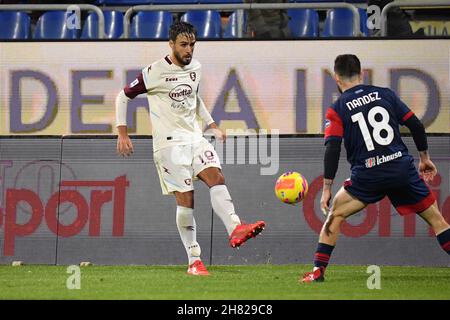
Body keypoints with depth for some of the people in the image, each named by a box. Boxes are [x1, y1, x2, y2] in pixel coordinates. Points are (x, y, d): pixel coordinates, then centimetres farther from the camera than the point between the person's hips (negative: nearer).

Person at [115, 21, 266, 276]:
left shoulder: (195, 68, 11)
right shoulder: (155, 72, -8)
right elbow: (124, 96, 0)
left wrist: (212, 126, 23)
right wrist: (123, 133, -6)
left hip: (194, 137, 5)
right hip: (169, 142, -5)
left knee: (216, 176, -20)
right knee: (186, 199, -10)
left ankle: (235, 230, -36)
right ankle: (194, 261, -4)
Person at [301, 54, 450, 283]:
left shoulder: (336, 110, 2)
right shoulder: (385, 94, 10)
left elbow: (332, 149, -7)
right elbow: (415, 126, 9)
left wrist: (327, 189, -4)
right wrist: (424, 158, 22)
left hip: (367, 176, -2)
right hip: (403, 168, 2)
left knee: (334, 215, 13)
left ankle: (318, 270, 4)